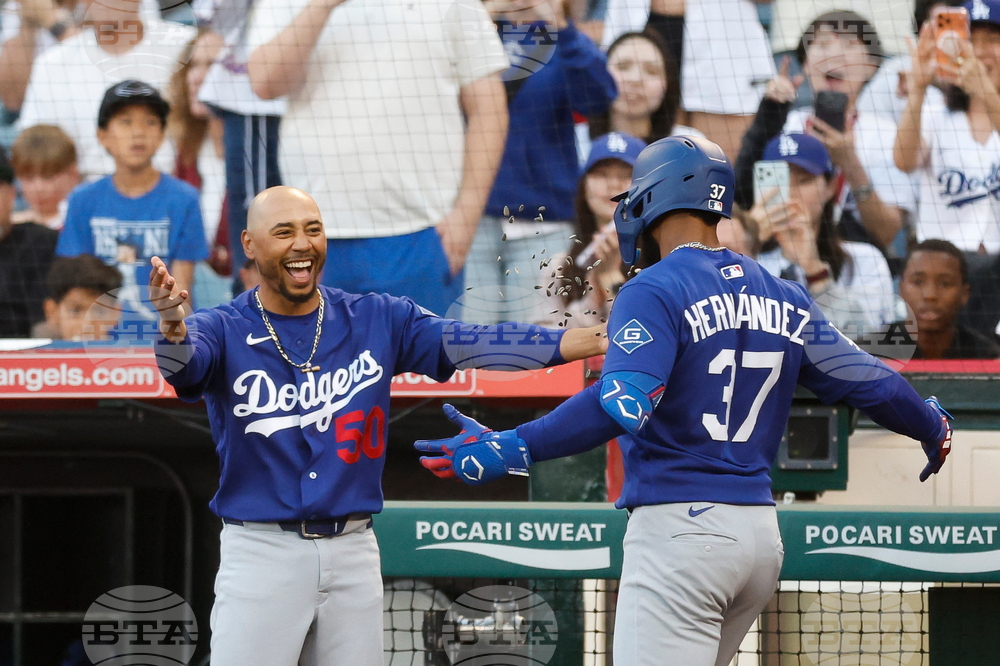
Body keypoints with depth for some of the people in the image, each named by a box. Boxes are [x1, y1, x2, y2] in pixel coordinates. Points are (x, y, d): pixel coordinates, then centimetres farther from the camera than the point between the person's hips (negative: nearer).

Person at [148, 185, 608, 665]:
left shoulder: (379, 320, 6)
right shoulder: (224, 331, -3)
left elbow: (471, 343, -3)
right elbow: (184, 364, -24)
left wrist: (593, 341, -15)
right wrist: (173, 328, -50)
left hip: (352, 553, 3)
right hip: (261, 550, -3)